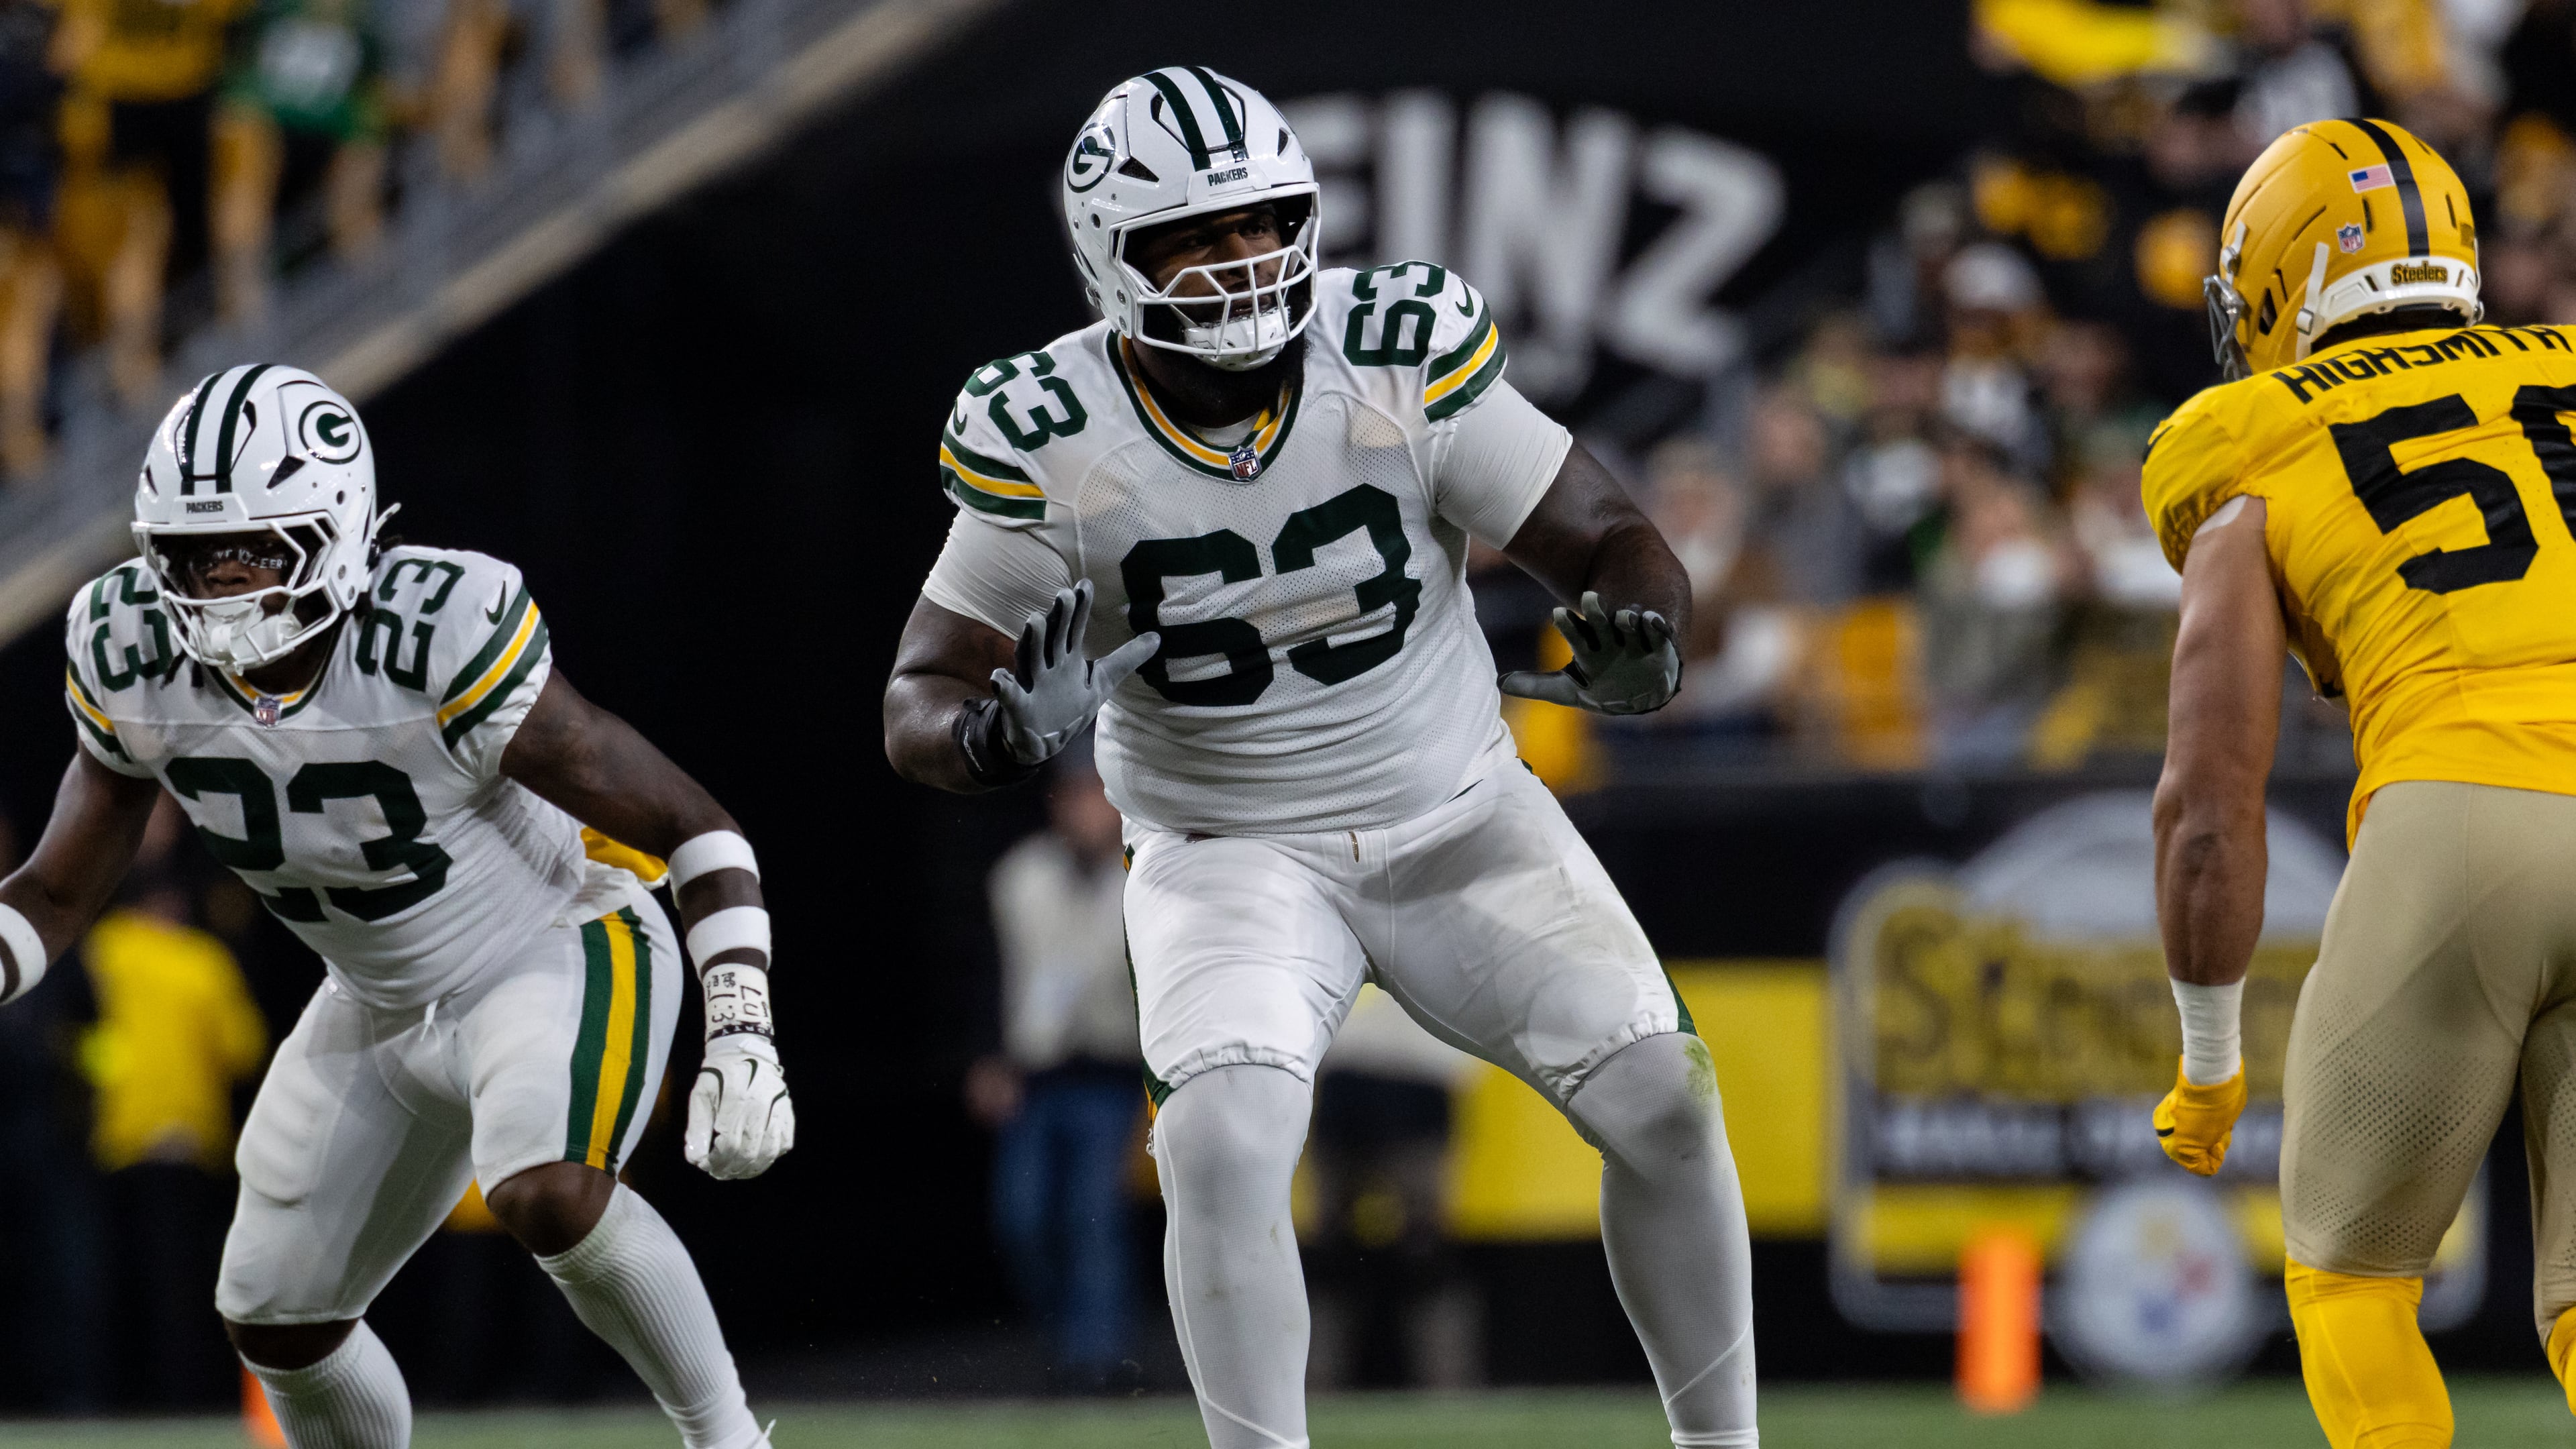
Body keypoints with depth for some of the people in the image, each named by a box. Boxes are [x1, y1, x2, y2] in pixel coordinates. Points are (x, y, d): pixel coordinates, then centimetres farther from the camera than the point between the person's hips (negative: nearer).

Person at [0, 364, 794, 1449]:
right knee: (277, 1319, 8)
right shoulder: (134, 659, -15)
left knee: (549, 1199, -33)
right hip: (384, 1009, 6)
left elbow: (696, 829, -24)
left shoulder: (443, 642, -31)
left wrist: (741, 1044, -33)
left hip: (562, 956, -6)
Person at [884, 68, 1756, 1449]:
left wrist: (1637, 634, -34)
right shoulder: (1048, 442, -16)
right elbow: (918, 701, -10)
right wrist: (997, 731, -35)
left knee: (1663, 1102, -9)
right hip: (1228, 854, -1)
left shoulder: (1401, 356, -15)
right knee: (1221, 1141, -27)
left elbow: (1608, 538, -10)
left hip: (1459, 815, 2)